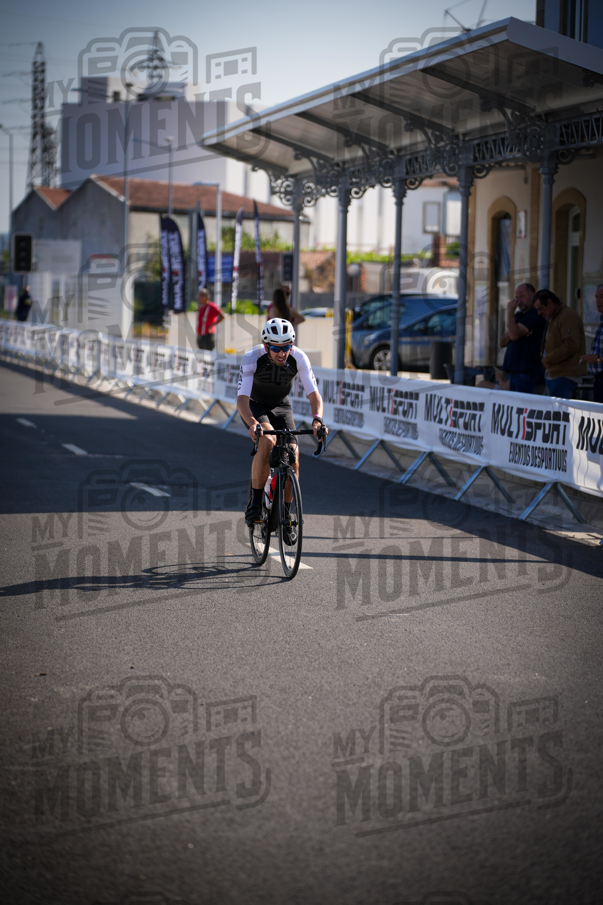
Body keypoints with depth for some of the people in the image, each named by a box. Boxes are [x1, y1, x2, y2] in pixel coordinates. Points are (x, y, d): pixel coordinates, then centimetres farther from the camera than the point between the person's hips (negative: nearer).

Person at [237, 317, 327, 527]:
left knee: (292, 463, -13)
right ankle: (255, 503, -24)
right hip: (254, 406, -3)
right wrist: (252, 423, -54)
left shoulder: (299, 358, -24)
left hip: (281, 406, 3)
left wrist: (317, 419, -44)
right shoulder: (252, 358, -30)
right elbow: (242, 398, -36)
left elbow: (314, 394, -24)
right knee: (267, 441, -34)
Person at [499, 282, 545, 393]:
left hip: (526, 371, -9)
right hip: (514, 371, 9)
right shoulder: (517, 315, 19)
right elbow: (502, 343, 15)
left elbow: (514, 335, -20)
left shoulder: (535, 315, -9)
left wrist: (510, 311, -11)